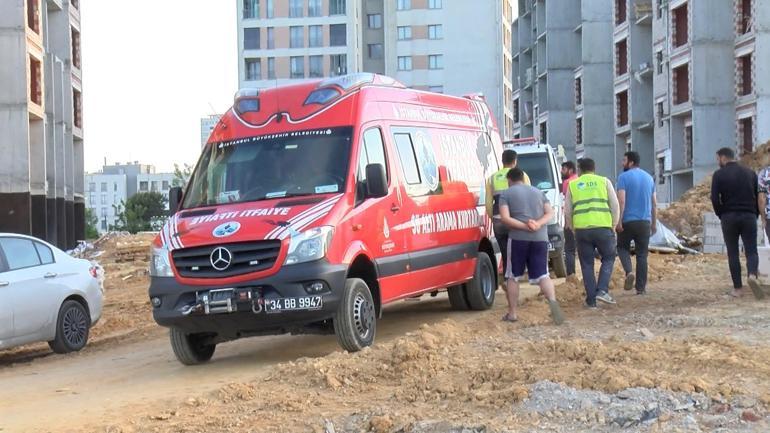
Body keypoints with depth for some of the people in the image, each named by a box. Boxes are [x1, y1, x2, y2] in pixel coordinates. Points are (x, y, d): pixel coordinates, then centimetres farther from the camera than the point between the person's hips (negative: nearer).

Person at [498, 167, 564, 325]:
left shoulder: (506, 194, 6)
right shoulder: (538, 192, 19)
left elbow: (505, 218, -8)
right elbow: (550, 213, 7)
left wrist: (525, 226, -12)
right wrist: (538, 224, -8)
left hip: (518, 238, -3)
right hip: (540, 238, 3)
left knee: (513, 277, 10)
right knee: (542, 275, 3)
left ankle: (511, 313, 13)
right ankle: (553, 300, -24)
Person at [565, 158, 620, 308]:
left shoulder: (572, 185, 14)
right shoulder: (604, 181, 11)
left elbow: (567, 211, 11)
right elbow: (615, 206, 6)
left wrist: (573, 228, 21)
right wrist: (614, 225, 14)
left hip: (581, 229, 1)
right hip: (603, 227, -1)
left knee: (587, 264, 10)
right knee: (608, 258, 17)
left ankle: (591, 300, 9)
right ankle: (602, 290, 0)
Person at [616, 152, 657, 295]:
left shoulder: (624, 177, -6)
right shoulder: (648, 177, 11)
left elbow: (621, 201, -15)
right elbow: (654, 204, 13)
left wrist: (619, 221, -12)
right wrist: (654, 223, 19)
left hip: (628, 221, -4)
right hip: (645, 222, 4)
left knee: (622, 247, 15)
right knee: (642, 254, 7)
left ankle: (629, 272, -10)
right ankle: (641, 287, 6)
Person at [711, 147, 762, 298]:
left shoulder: (719, 174, -2)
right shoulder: (750, 173, 9)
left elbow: (715, 199, -8)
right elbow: (758, 197, 10)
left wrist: (721, 215, 6)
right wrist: (755, 215, 15)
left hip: (729, 218, -2)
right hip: (749, 217, 2)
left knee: (733, 253, 6)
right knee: (751, 250, 4)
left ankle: (738, 288, 5)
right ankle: (752, 275, -25)